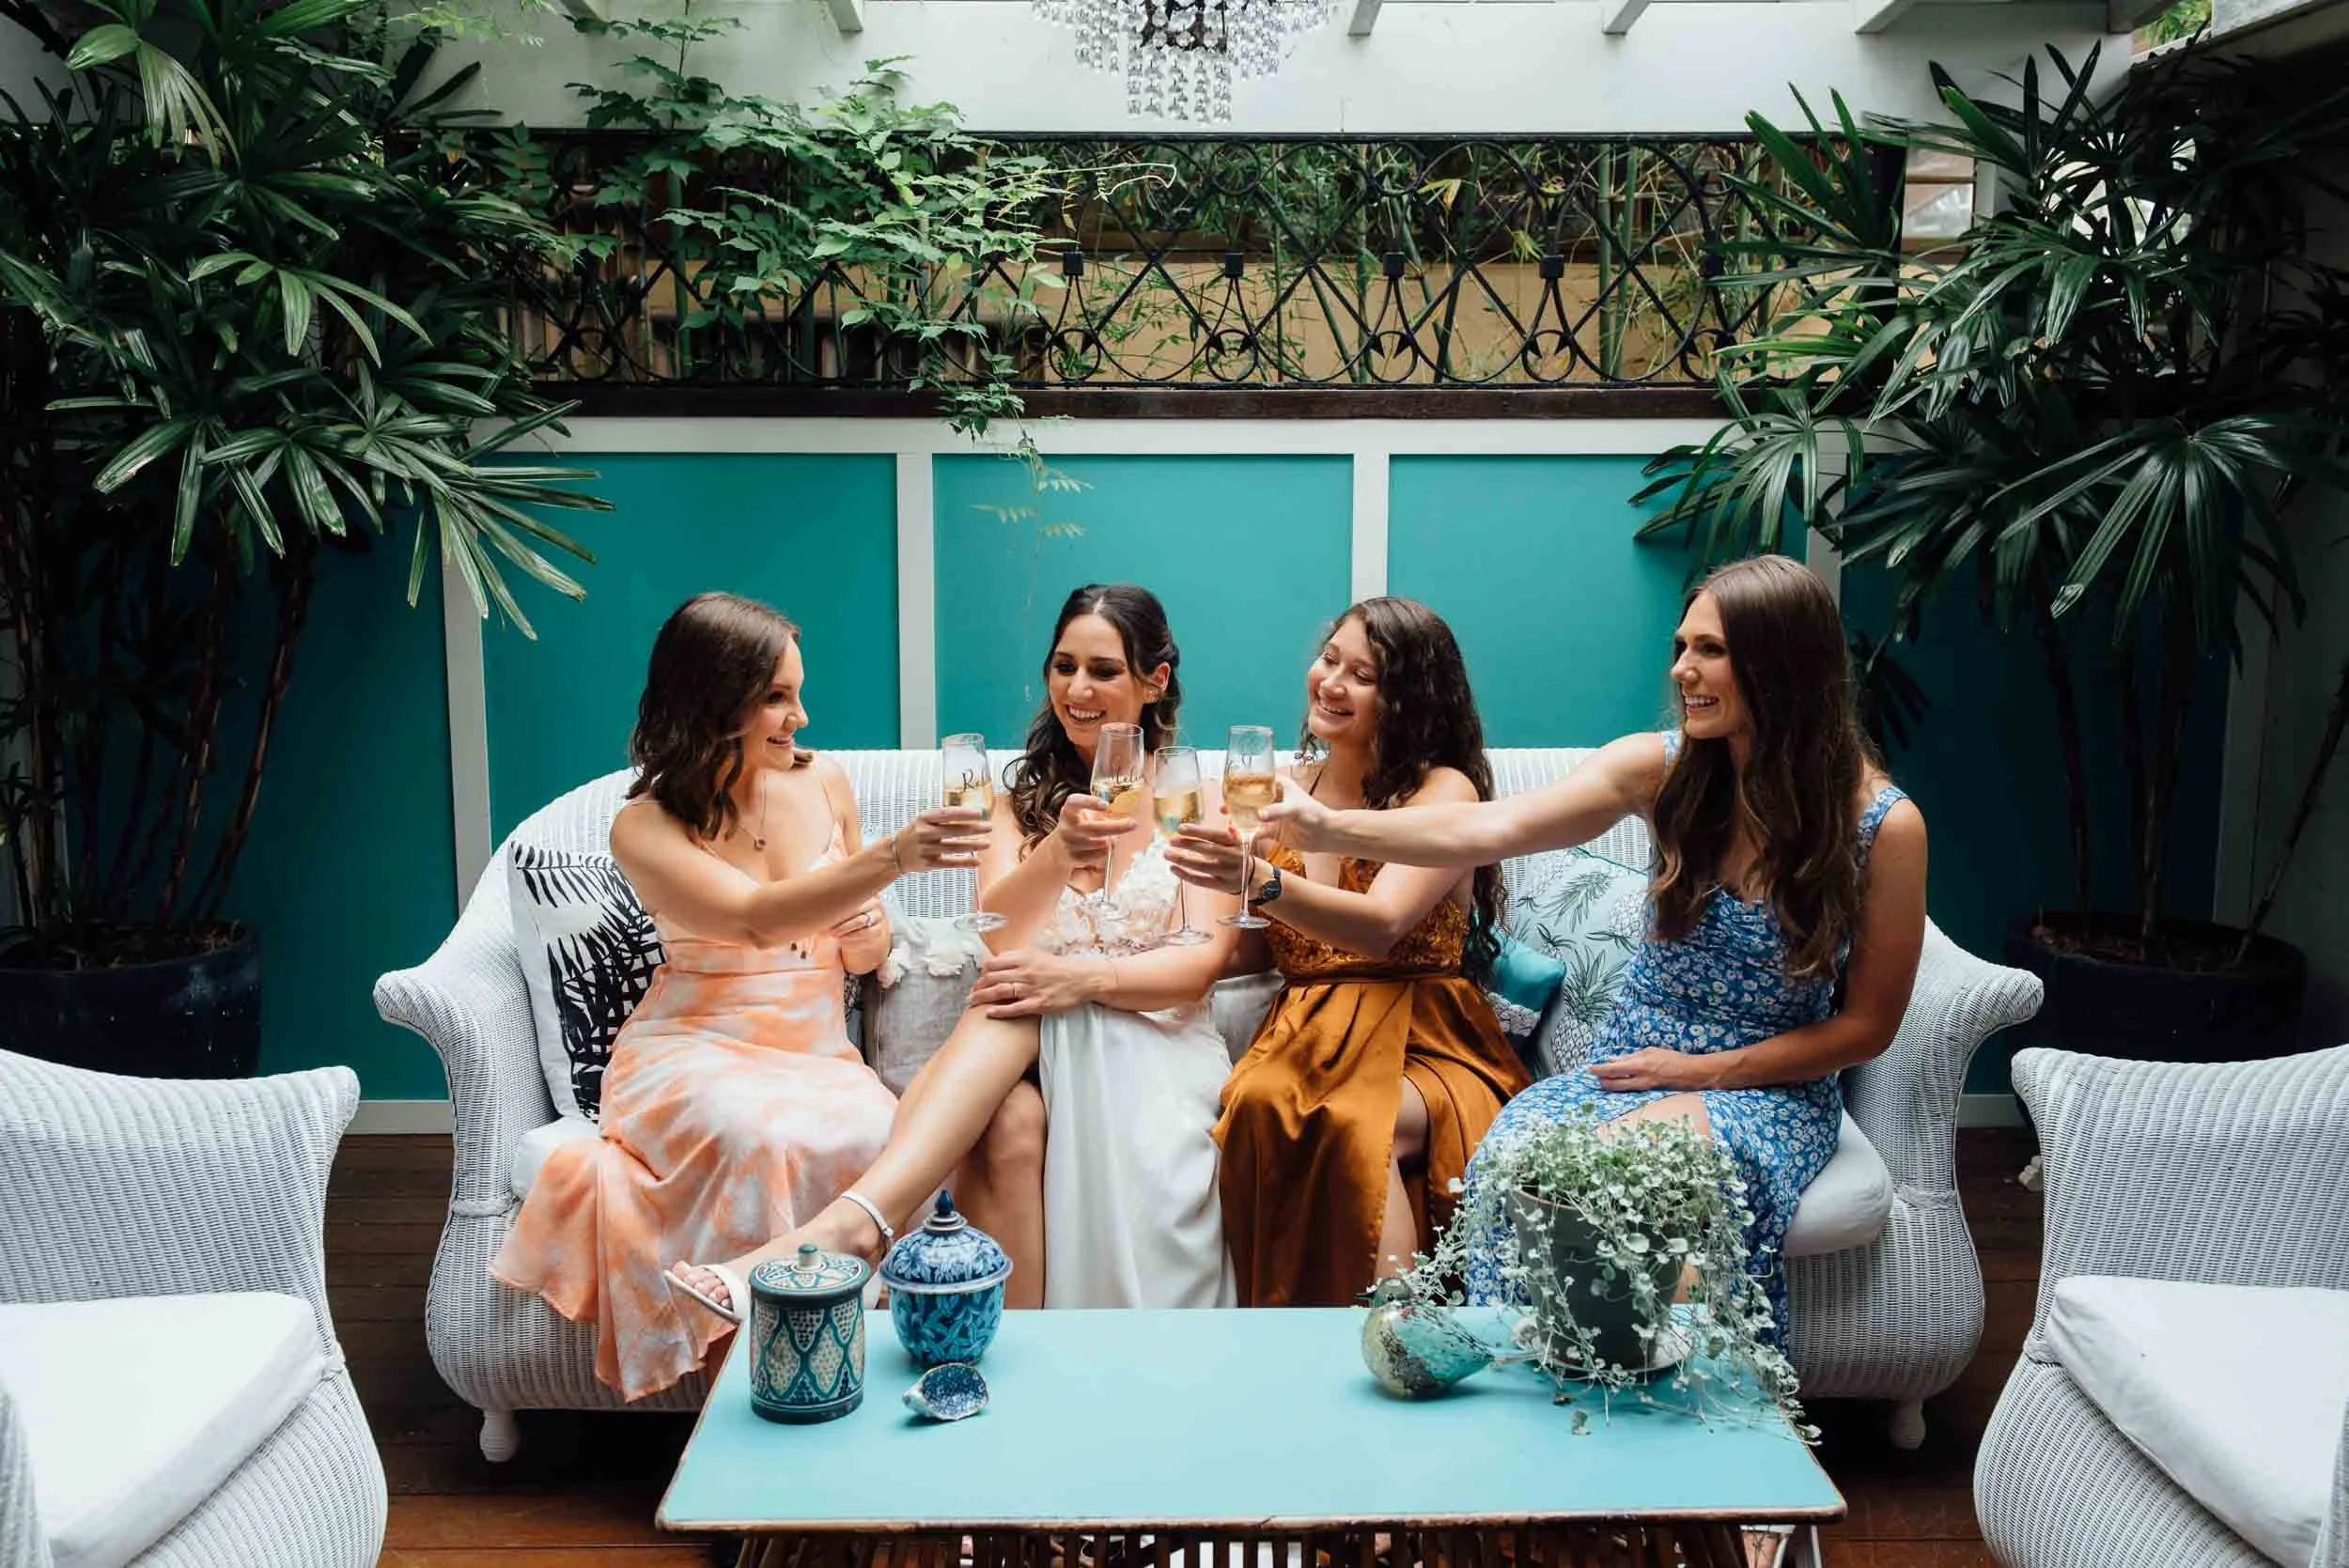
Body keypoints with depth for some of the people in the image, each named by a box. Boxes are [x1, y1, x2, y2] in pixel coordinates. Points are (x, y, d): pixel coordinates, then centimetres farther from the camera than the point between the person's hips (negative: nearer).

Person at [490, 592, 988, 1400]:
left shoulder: (823, 783, 5)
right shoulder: (645, 827, -7)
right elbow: (757, 918, -27)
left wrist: (868, 941, -7)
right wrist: (896, 855, -39)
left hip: (818, 1055, 3)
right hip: (695, 1053, -3)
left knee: (879, 1142, -32)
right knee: (765, 1142, -37)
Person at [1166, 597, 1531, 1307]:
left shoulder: (1445, 790, 0)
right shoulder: (1283, 791, 15)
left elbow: (1381, 926, -18)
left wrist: (1258, 879, -35)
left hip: (1420, 1043, -3)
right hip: (1306, 1030, 3)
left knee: (1353, 1125, -36)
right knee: (1257, 1104, -32)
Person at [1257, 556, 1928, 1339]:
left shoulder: (1884, 825, -10)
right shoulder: (1662, 768, -5)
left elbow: (1866, 1024, -3)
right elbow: (1490, 829, -17)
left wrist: (1706, 1072, -11)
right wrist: (1331, 828, -31)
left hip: (1770, 1087, -2)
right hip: (1632, 1059, 3)